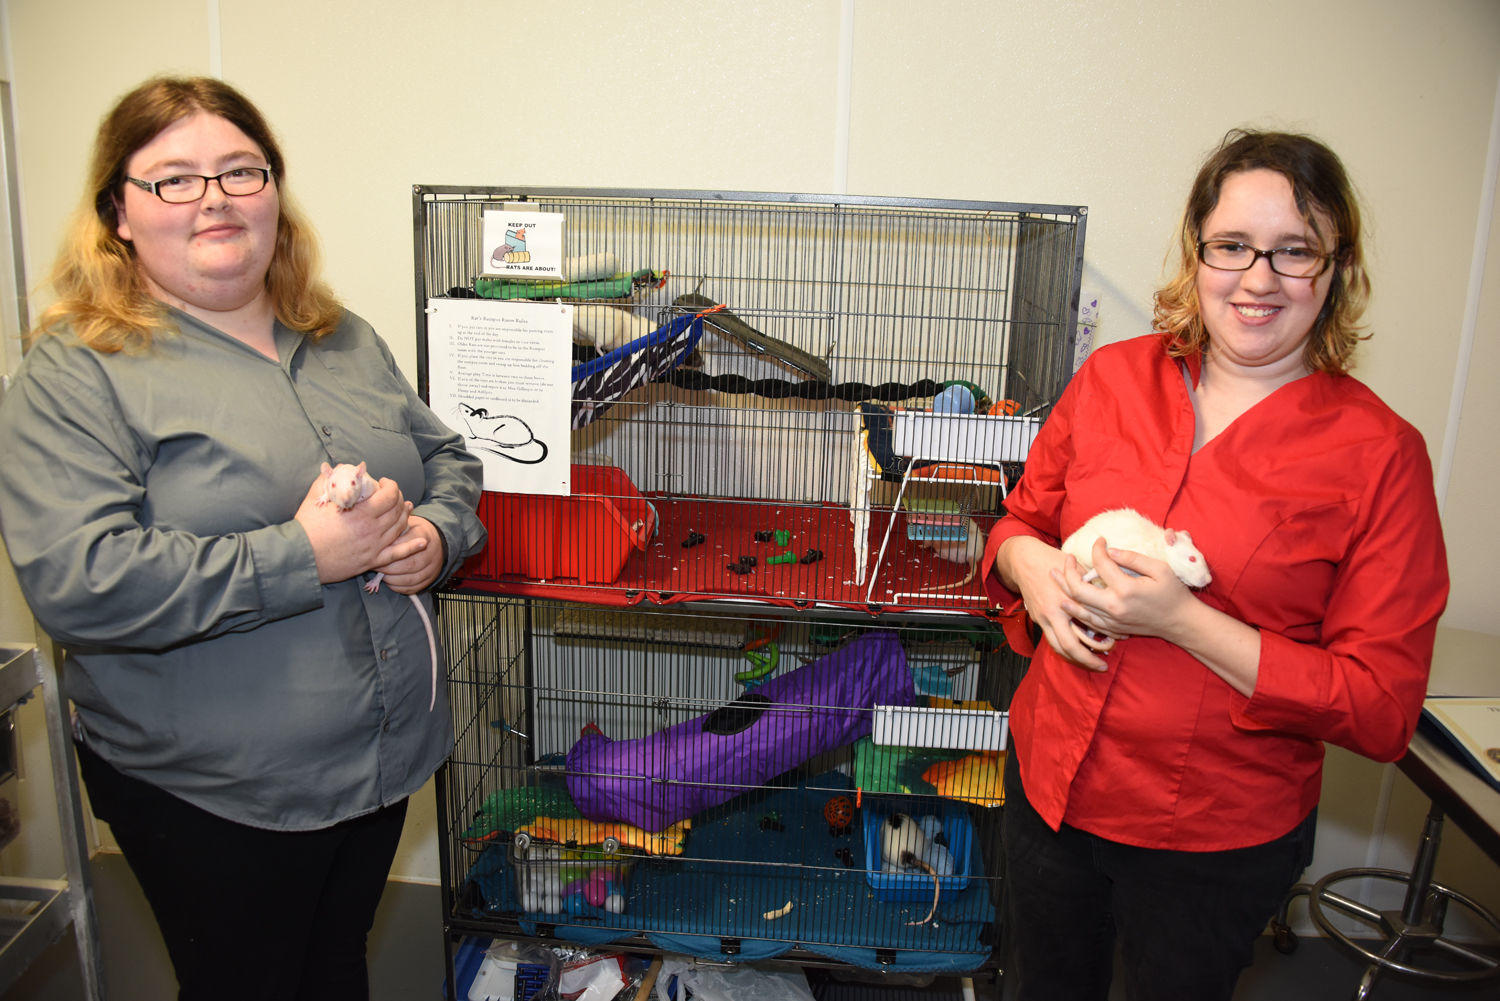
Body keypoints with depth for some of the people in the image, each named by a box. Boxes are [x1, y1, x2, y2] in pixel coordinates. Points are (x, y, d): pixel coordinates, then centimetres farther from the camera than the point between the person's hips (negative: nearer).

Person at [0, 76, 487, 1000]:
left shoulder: (347, 342, 8)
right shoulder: (75, 375, -13)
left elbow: (449, 460, 15)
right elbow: (76, 583, -24)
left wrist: (437, 535, -8)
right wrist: (301, 557, -26)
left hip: (383, 759, 6)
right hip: (212, 796, -5)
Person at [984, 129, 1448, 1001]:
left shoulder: (1378, 453, -14)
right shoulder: (1113, 377, -4)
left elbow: (1383, 709, -15)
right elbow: (1024, 518, 10)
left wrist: (1183, 620, -25)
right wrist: (1029, 562, -14)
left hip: (1217, 845, -3)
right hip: (1049, 788, 3)